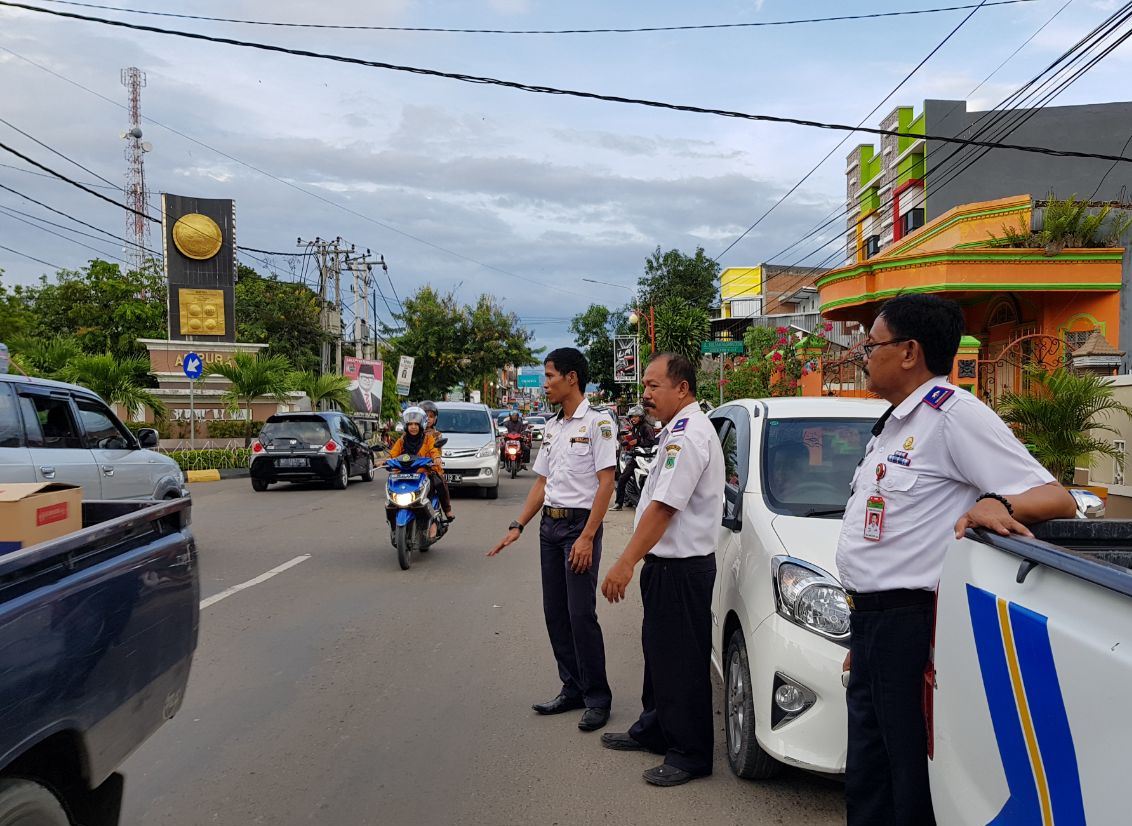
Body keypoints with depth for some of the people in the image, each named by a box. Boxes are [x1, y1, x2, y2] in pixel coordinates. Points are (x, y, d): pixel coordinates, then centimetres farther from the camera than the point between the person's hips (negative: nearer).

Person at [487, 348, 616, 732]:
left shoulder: (597, 421, -8)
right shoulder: (552, 427, 15)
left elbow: (606, 483, -13)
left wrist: (587, 537, -19)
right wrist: (517, 526, 9)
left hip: (580, 525, -8)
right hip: (549, 525, 8)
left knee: (581, 615, -7)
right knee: (555, 613, 10)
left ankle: (597, 698, 5)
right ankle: (572, 689, 22)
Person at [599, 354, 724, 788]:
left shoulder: (687, 436, -20)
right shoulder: (680, 431, 14)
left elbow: (662, 508, -24)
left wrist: (626, 563, -22)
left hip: (681, 568, -11)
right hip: (668, 562, 11)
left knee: (681, 661, 0)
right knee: (659, 650, 21)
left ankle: (691, 755, 12)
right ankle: (655, 729, 36)